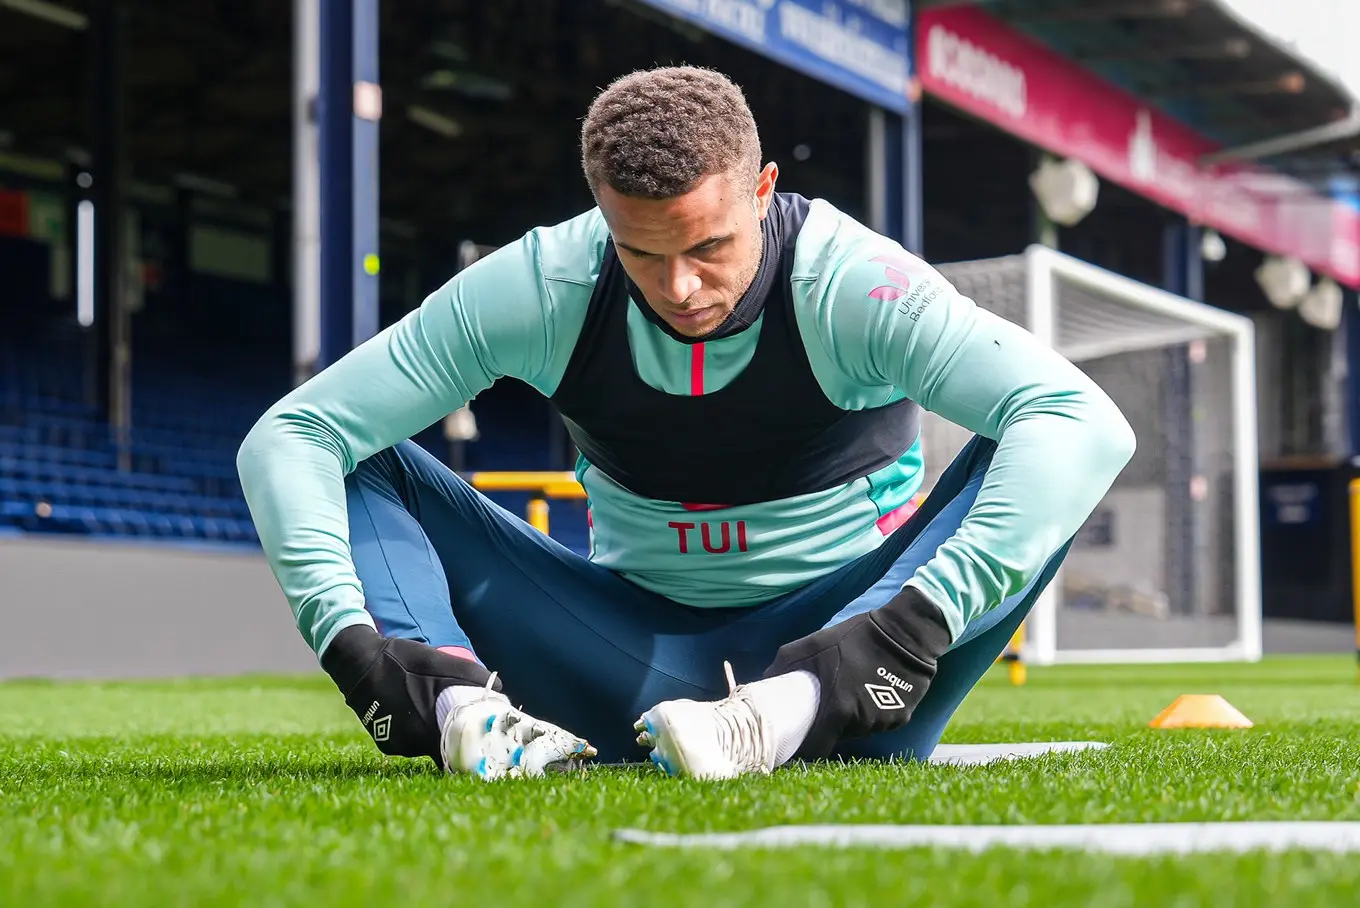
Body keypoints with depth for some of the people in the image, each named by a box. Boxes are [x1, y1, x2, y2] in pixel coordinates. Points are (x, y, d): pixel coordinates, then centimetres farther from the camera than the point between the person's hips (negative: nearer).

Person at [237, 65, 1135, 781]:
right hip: (633, 656, 2)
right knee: (363, 463, -12)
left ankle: (790, 708, -47)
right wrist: (349, 638, -30)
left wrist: (918, 623, -45)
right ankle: (462, 703, -37)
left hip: (830, 643, -2)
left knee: (1029, 465, -29)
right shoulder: (547, 287, -13)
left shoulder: (849, 283, -21)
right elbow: (289, 434, -13)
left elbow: (1086, 422, -35)